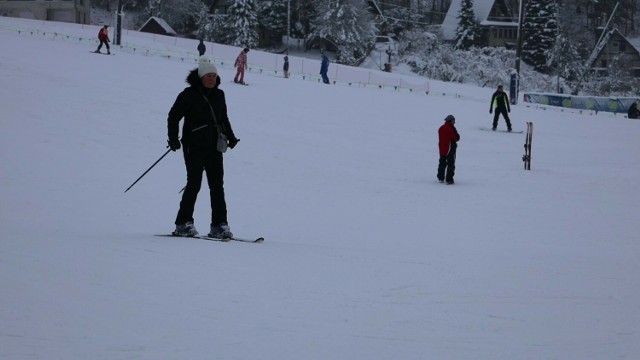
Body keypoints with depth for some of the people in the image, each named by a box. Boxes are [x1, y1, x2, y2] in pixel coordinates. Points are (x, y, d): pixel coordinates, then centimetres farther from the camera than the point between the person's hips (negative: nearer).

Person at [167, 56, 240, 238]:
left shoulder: (219, 95, 12)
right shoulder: (189, 95, -5)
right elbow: (174, 116, -2)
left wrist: (230, 136, 15)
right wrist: (173, 139, -10)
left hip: (214, 147, 5)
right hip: (194, 146, -5)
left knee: (217, 184, 1)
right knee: (194, 184, -7)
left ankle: (219, 224, 2)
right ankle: (183, 223, 2)